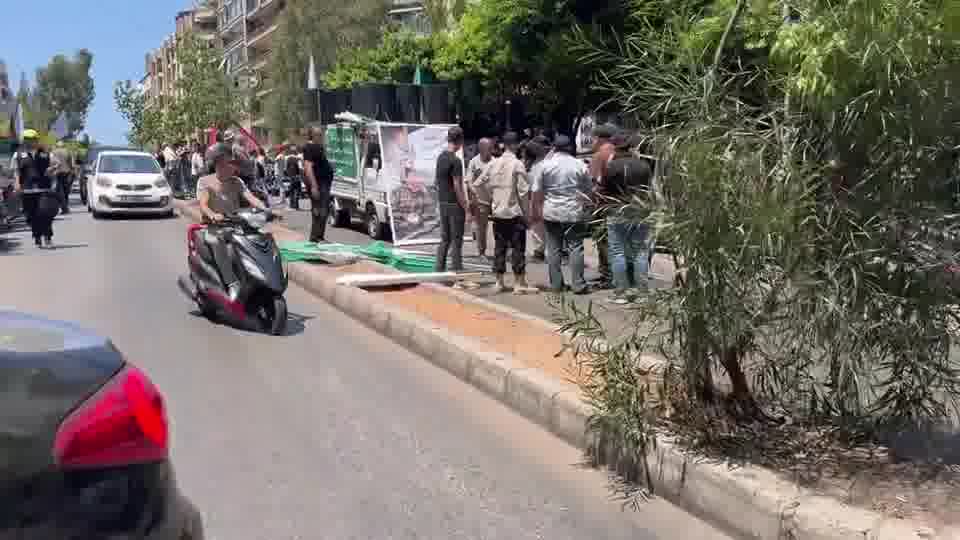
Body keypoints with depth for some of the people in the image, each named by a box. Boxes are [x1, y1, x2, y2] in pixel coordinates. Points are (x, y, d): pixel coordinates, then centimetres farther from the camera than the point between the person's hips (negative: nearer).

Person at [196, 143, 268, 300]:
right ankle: (232, 283, -41)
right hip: (213, 227, -4)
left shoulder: (237, 182, 11)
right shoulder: (205, 181, 0)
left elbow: (251, 198, -3)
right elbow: (203, 205, -15)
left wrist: (266, 210, -24)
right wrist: (213, 215, -39)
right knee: (216, 241, -38)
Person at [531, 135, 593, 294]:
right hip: (574, 213, -1)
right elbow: (589, 189, 7)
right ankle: (578, 285, -1)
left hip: (551, 212, 1)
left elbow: (537, 191, -1)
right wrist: (586, 206, 21)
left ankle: (556, 284, 11)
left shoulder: (544, 165, -1)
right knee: (576, 247, 2)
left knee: (554, 248, 8)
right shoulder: (580, 165, 1)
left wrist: (536, 210, 8)